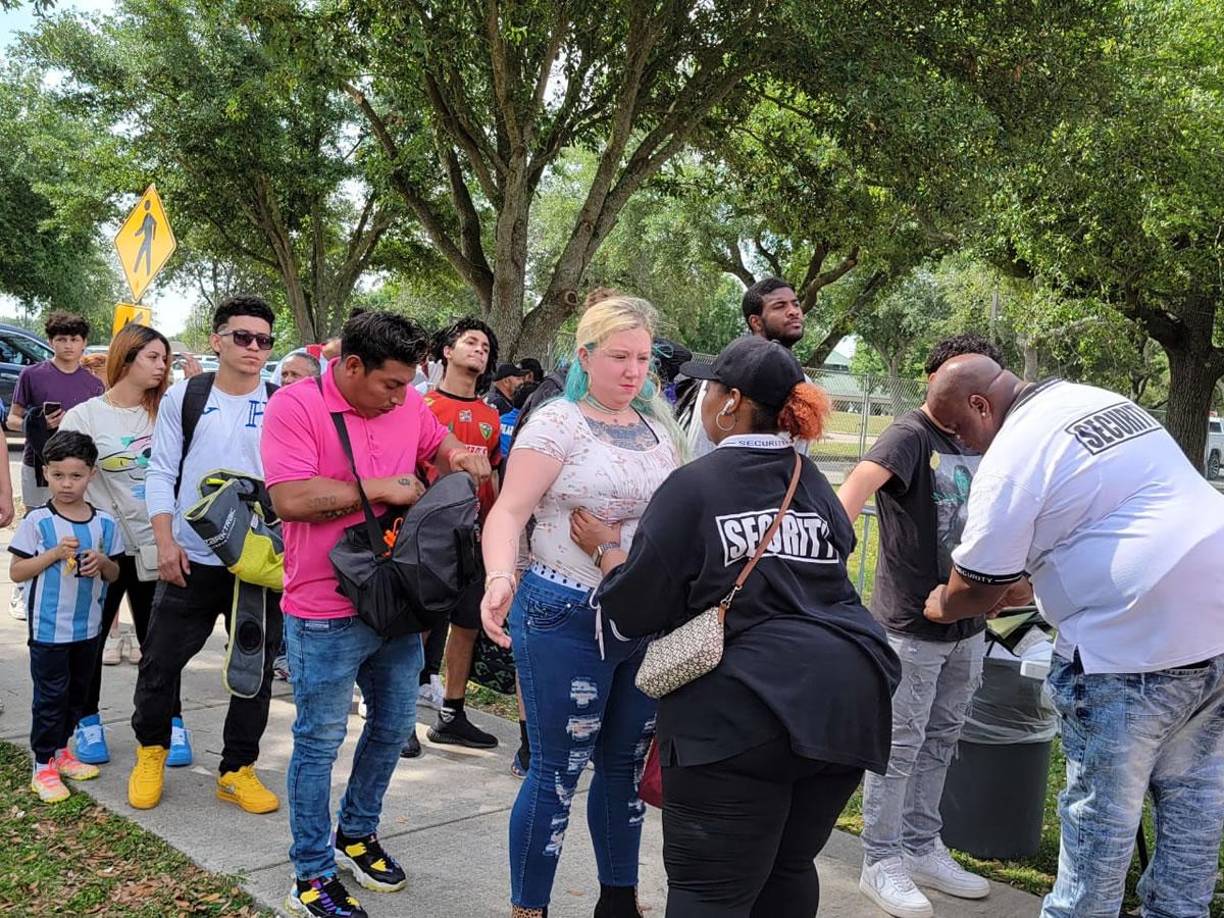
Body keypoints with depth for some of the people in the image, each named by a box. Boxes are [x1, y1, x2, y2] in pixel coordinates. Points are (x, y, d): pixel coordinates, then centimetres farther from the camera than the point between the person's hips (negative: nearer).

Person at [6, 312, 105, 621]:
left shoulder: (94, 383, 7)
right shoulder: (32, 375, 0)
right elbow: (13, 420, 3)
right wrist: (40, 423, -16)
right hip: (38, 464, -2)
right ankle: (21, 591, 16)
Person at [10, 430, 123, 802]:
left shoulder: (104, 523, 0)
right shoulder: (37, 521, -10)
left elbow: (114, 575, 9)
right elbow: (16, 572, -9)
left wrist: (103, 561, -13)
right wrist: (54, 553, -21)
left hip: (88, 627, 4)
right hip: (48, 628, -4)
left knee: (77, 692, 16)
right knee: (50, 696, 2)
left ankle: (61, 750, 34)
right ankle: (43, 766, 13)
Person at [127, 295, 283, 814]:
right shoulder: (184, 397, 1)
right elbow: (161, 472, 2)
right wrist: (165, 540, -7)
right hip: (191, 558, 0)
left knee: (256, 667, 7)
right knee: (161, 660, 9)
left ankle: (237, 770, 23)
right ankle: (151, 751, 34)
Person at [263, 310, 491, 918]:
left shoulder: (408, 404, 3)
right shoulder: (295, 406, -15)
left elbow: (438, 443, 23)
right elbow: (289, 499, -24)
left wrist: (457, 454, -1)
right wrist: (380, 488, -19)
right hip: (326, 616, -6)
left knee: (394, 727, 18)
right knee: (320, 742, 5)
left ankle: (357, 833, 40)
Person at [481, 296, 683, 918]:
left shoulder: (657, 428, 9)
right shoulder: (556, 423, -10)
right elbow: (509, 511, -19)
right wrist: (499, 577, -37)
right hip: (567, 619, -6)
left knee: (626, 765, 16)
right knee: (557, 773, 2)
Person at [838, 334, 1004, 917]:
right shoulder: (911, 435, -14)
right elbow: (860, 482, -32)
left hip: (967, 626, 7)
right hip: (911, 627, -7)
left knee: (940, 742, 18)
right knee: (899, 747, 3)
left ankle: (921, 849, 33)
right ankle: (880, 863, 17)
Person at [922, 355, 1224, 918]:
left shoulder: (1012, 454, -11)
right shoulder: (1106, 402, 16)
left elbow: (976, 585, -5)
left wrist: (943, 607, 18)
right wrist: (1027, 587, 32)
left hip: (1139, 640, -9)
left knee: (1101, 808, 6)